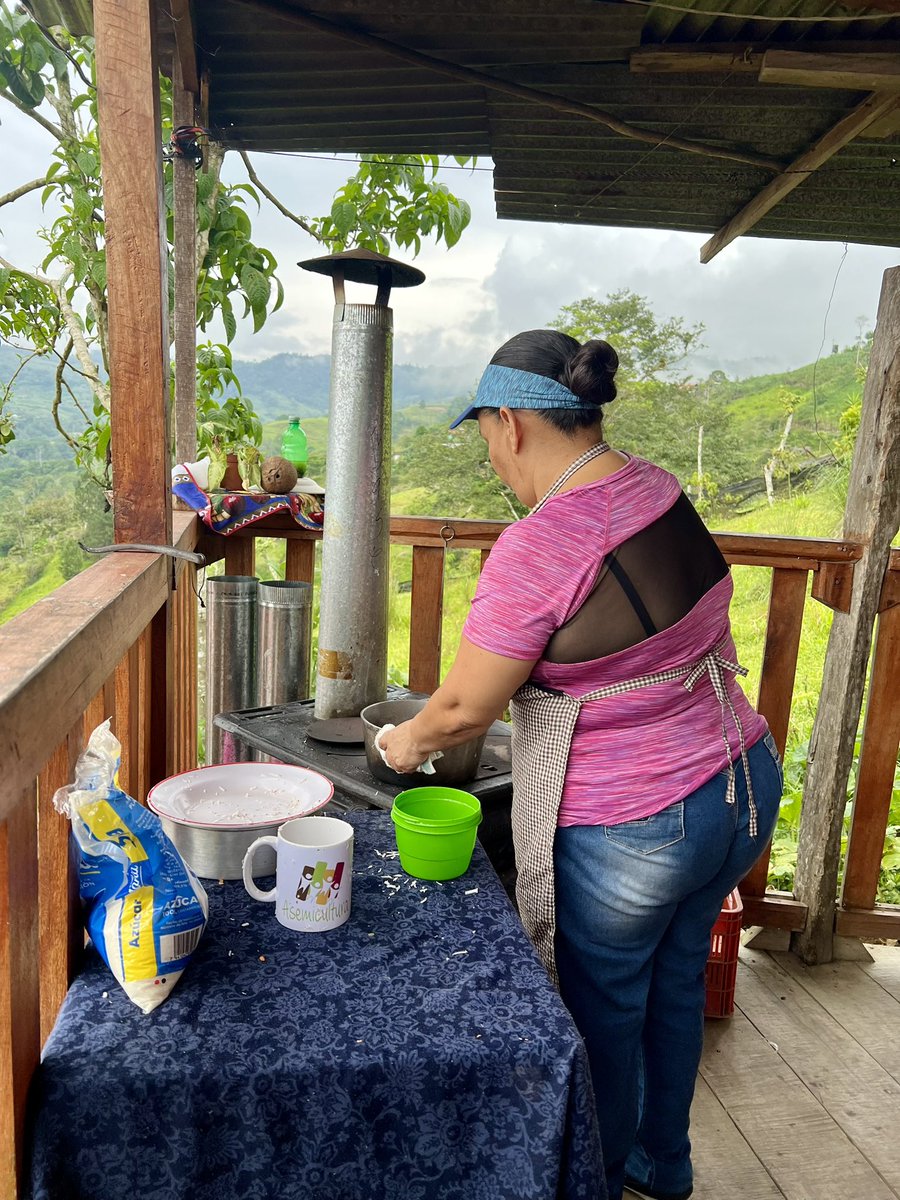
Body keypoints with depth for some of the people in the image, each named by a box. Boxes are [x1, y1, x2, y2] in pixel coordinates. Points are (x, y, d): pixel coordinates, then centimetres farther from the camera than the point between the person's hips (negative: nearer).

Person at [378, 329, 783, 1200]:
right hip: (742, 786, 8)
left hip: (633, 830, -8)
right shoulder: (660, 489, -1)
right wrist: (515, 686, 17)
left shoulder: (537, 548, -26)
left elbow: (464, 709, -17)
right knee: (675, 984, 27)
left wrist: (409, 741, 4)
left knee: (603, 1015, 17)